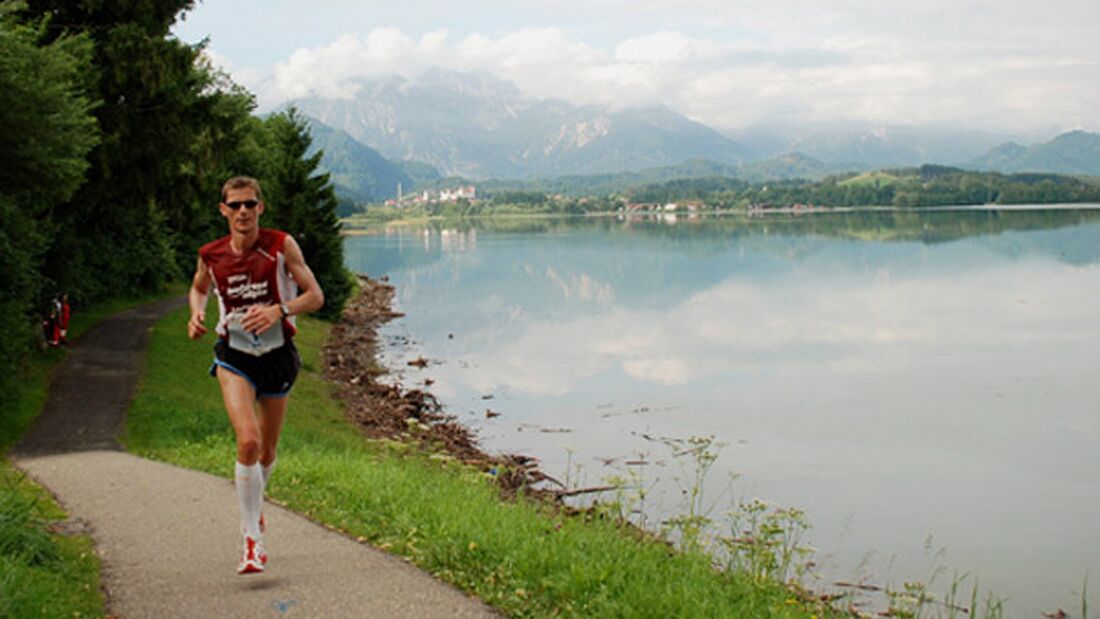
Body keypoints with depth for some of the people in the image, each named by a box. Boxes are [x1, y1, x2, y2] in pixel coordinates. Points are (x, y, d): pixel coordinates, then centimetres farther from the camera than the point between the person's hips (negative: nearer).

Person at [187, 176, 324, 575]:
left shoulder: (281, 246, -9)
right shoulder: (211, 255, -3)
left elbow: (315, 296, -8)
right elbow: (198, 289, 18)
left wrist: (279, 310, -25)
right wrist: (197, 314, -3)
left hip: (277, 355, 1)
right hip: (234, 356, -1)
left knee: (267, 451, 13)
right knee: (248, 440, -21)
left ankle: (254, 507, 45)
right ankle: (252, 539, -12)